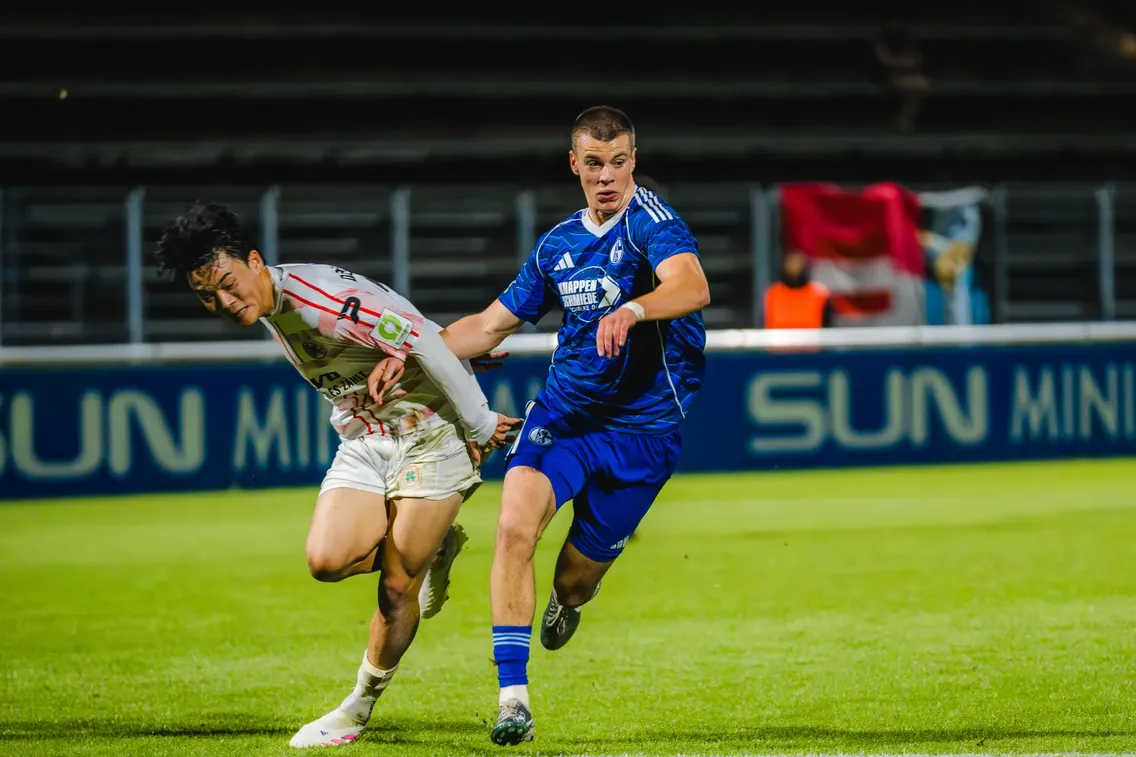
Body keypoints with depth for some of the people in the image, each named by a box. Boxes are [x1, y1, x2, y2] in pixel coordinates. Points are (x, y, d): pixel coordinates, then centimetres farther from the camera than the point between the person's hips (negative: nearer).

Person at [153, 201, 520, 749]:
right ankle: (432, 547, 15)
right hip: (362, 443, 8)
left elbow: (426, 344, -26)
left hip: (432, 432, -8)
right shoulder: (265, 311, 0)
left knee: (397, 588, -8)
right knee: (327, 559, -13)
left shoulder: (322, 298, -28)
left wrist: (480, 426, -15)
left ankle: (361, 707, 13)